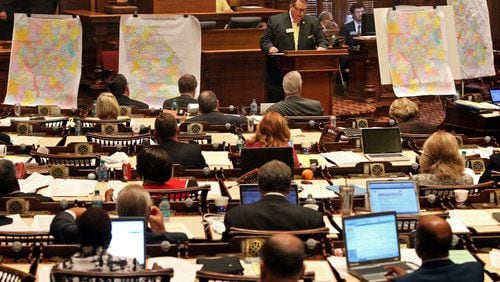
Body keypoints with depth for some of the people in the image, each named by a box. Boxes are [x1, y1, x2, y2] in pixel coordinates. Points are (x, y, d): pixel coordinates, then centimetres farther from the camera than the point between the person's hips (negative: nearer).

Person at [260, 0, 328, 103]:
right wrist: (270, 48, -18)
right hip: (279, 73, -2)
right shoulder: (274, 21, 2)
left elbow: (322, 40, 12)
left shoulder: (313, 22, 9)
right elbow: (264, 40, 3)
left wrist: (322, 47, -10)